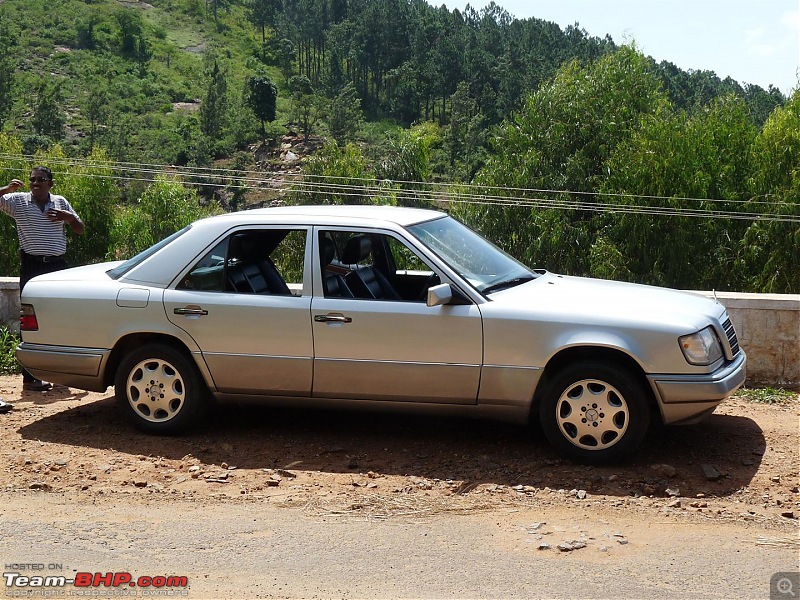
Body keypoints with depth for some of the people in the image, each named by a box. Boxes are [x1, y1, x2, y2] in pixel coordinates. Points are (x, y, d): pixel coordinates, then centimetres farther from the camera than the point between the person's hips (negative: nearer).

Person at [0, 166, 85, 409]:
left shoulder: (60, 202, 9)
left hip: (57, 265, 4)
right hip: (32, 265, -4)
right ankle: (30, 377, -2)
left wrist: (68, 217, -8)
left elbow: (80, 229, 12)